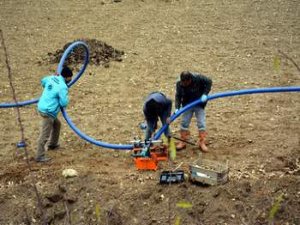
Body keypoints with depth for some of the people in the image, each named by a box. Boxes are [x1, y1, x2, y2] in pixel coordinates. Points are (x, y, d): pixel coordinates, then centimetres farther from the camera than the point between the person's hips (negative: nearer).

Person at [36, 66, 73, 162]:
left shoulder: (51, 78, 4)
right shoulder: (62, 87, -20)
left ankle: (52, 144, 44)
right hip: (48, 111, -9)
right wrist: (67, 97, 1)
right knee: (45, 135, -3)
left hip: (42, 107, 10)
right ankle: (40, 156, 2)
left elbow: (43, 81, 26)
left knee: (57, 124, 29)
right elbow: (64, 103, -17)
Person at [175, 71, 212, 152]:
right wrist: (177, 108, -22)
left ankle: (201, 142, 7)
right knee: (184, 123, 3)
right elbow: (178, 96, -10)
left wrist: (205, 94, -23)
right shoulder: (179, 84, -18)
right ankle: (183, 142, 15)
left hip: (199, 105, -2)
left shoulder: (198, 78, -26)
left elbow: (209, 82, -14)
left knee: (201, 123, -3)